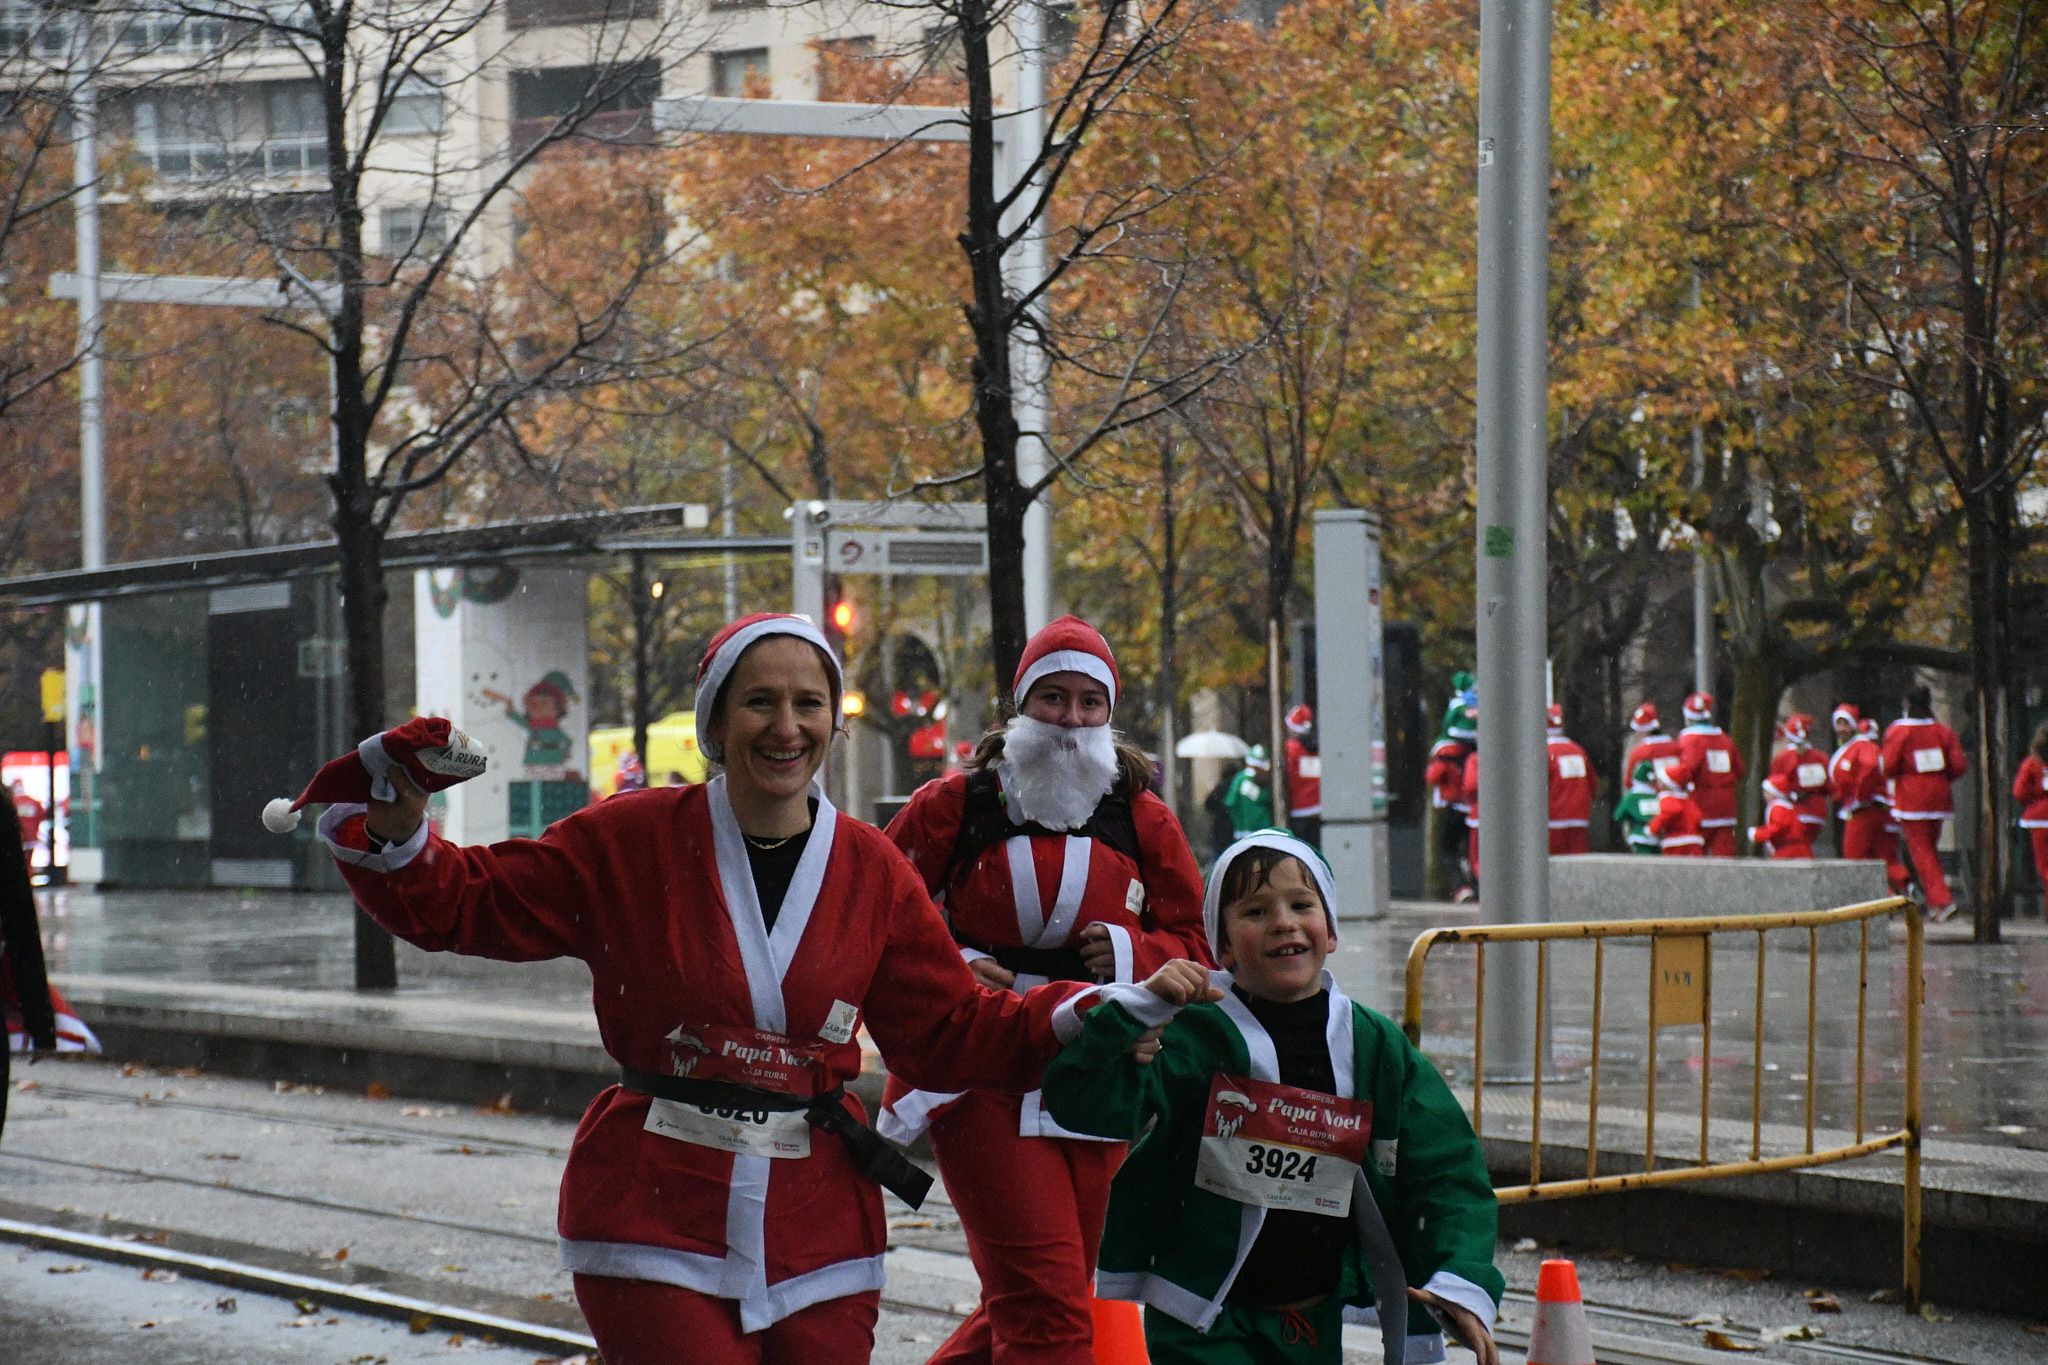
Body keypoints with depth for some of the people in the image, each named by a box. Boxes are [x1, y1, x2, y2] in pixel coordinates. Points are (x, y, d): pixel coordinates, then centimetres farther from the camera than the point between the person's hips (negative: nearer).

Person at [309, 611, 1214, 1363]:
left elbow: (951, 1032, 7)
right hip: (657, 1223, -3)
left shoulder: (872, 873, 4)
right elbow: (464, 904, 1)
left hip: (816, 1230, 3)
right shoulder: (630, 843, -3)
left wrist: (1078, 1019, -4)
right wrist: (398, 839, -17)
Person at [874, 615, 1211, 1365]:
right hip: (979, 1077, -4)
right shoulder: (954, 806, 2)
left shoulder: (1145, 822, 10)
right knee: (1048, 1303, -16)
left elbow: (1198, 947, 13)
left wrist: (1136, 954, -7)